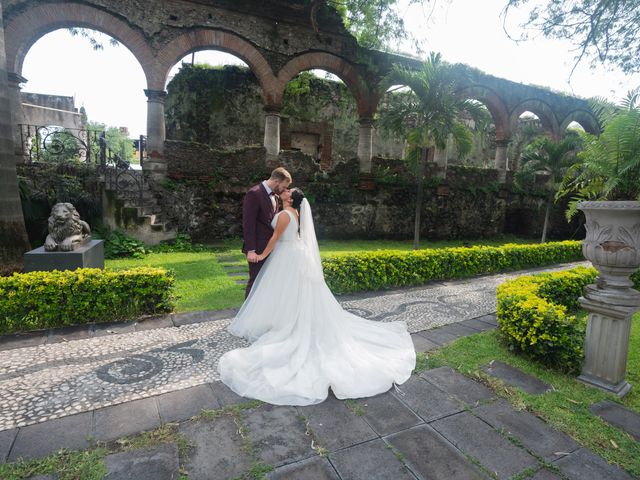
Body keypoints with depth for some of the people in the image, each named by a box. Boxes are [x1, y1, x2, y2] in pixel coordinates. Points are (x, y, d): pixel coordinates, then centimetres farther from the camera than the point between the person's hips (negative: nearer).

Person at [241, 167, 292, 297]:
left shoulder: (274, 195, 13)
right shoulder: (254, 194, -14)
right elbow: (248, 223, -18)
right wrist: (250, 250, -20)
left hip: (269, 247, 8)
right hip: (258, 248, -8)